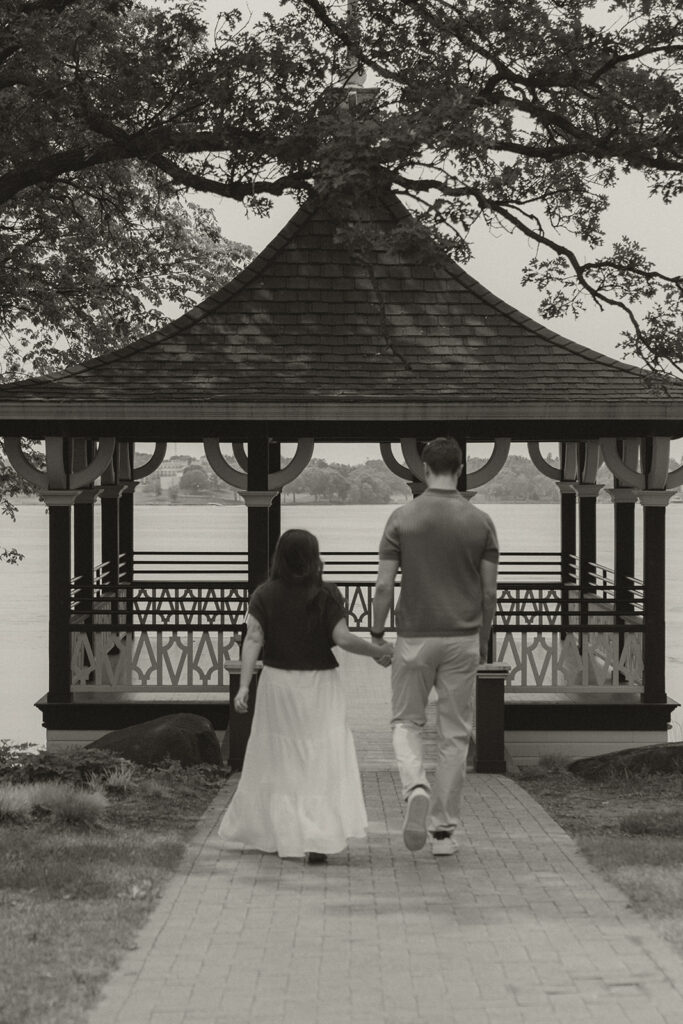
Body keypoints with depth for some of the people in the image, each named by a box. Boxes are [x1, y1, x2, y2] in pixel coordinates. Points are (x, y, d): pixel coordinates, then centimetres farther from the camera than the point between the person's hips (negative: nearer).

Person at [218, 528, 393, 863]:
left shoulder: (264, 595, -2)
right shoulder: (326, 595, -8)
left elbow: (253, 639, -9)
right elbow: (342, 637, -12)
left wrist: (244, 685, -11)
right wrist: (378, 651, 1)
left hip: (277, 684, 3)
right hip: (318, 685, -2)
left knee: (276, 761, 15)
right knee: (322, 760, -1)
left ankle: (268, 834, 24)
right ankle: (317, 840, -12)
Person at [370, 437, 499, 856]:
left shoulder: (402, 518, -5)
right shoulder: (481, 522, -2)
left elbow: (384, 586, -7)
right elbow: (489, 592, 0)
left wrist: (376, 634, 7)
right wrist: (484, 640, 14)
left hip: (415, 637, -1)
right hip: (463, 637, 1)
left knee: (407, 722, 14)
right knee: (455, 734, 9)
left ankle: (417, 788, -15)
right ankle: (444, 829, 10)